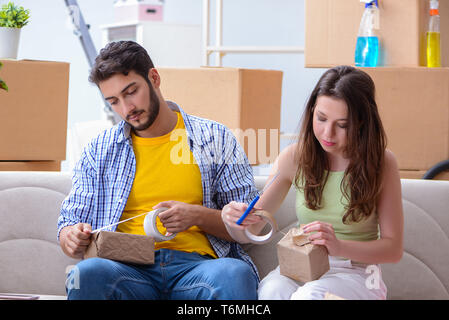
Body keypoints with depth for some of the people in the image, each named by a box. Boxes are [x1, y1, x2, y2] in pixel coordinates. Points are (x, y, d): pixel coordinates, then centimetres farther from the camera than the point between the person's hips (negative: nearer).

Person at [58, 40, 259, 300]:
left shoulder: (215, 138, 14)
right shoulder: (99, 150, 19)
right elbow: (69, 222, 19)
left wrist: (198, 216, -7)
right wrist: (72, 239, -6)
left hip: (196, 265, -2)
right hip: (127, 267, 2)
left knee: (234, 274, -38)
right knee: (87, 274, -35)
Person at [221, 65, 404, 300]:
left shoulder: (381, 163, -6)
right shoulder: (295, 157, 1)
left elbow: (393, 248, -4)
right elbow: (251, 230, 5)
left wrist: (339, 246, -21)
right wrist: (233, 220, -19)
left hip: (356, 272, -2)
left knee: (310, 295, -36)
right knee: (272, 290, -34)